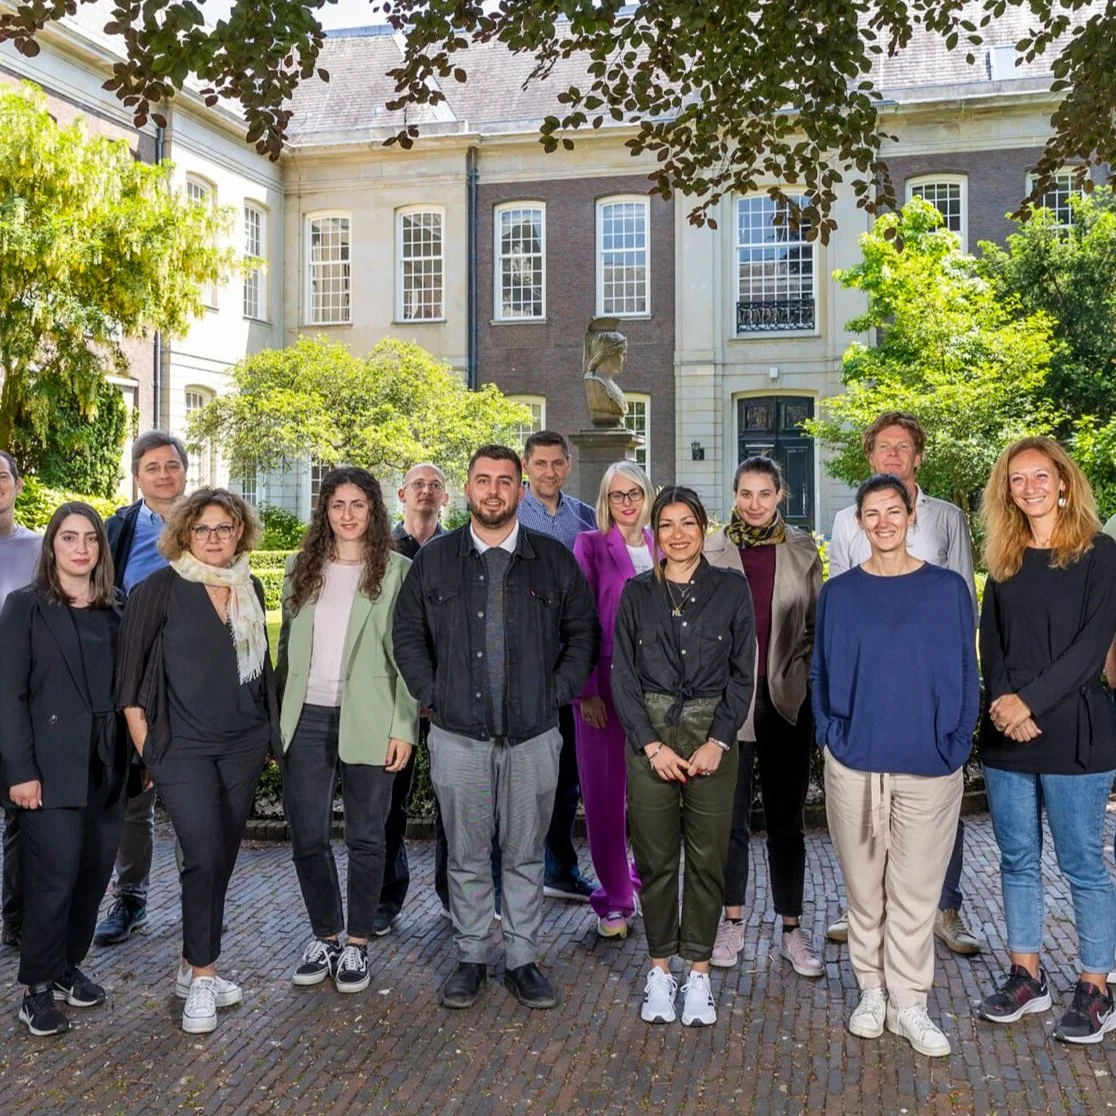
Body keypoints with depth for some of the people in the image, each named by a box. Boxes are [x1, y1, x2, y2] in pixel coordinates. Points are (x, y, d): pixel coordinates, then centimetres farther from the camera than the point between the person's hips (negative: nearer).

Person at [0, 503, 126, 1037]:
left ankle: (68, 965, 26)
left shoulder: (114, 612, 11)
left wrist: (138, 756, 4)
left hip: (105, 767, 4)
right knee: (55, 875, -5)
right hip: (52, 767, -4)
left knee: (94, 873, 7)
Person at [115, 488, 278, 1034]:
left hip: (244, 744, 5)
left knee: (222, 859, 10)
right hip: (184, 748, -5)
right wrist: (147, 745, -6)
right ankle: (202, 977, 3)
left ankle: (195, 967, 25)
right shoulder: (159, 589, -6)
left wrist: (271, 734, 14)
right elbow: (130, 672, -5)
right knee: (204, 857, -12)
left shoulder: (249, 589, 7)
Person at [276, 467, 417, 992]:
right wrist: (276, 717, 8)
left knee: (365, 837, 6)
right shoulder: (301, 567, 11)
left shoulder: (396, 570, -1)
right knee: (306, 835, 6)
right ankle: (324, 936, 25)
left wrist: (404, 727, -9)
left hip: (367, 720, -3)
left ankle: (356, 944, 21)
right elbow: (287, 645, 14)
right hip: (306, 717, 3)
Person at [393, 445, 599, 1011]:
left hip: (533, 735, 0)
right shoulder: (434, 559, 5)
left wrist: (557, 694, 0)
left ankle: (523, 960, 22)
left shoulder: (554, 560, 4)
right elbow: (408, 635, 9)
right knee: (466, 856, 9)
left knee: (525, 856, 9)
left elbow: (583, 634, 9)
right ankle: (471, 958, 23)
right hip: (458, 735, 0)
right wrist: (432, 695, 0)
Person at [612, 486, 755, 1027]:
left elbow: (742, 673, 2)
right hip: (649, 740, 1)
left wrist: (717, 742, -8)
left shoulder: (731, 588, 3)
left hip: (711, 738, 0)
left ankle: (698, 972, 18)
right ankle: (660, 969, 21)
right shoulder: (636, 593, 5)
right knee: (655, 859, 6)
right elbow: (623, 676, 3)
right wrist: (652, 745, -7)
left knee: (707, 858, 4)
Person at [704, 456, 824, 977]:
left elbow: (817, 622, 11)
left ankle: (792, 929, 17)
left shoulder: (802, 549, 5)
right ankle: (733, 920, 22)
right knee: (731, 815, 8)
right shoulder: (712, 552, 0)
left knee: (787, 817, 7)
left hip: (787, 697, 1)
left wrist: (802, 672, 2)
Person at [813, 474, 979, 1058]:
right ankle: (872, 991, 25)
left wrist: (957, 746, -3)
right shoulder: (839, 593, 4)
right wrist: (831, 736, -1)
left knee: (915, 890, 6)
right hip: (854, 766, 1)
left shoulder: (948, 588, 1)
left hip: (928, 767, -1)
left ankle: (909, 1003, 18)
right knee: (864, 887, 10)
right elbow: (821, 674, 8)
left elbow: (966, 674, 3)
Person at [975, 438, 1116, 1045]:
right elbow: (990, 642, 7)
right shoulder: (1004, 561, 11)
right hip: (1005, 733, 5)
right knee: (1018, 859, 11)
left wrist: (1030, 700, -16)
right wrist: (1004, 702, -10)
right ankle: (1026, 976, 23)